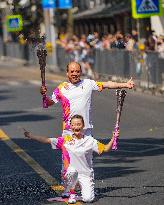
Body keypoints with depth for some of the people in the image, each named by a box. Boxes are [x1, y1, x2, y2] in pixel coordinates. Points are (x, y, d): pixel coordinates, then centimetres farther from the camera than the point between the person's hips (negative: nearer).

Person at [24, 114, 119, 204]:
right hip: (70, 173, 0)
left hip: (86, 174, 0)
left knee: (88, 199, -17)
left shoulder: (90, 140, -1)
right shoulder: (65, 140, 0)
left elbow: (105, 149, -1)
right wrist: (31, 136, -9)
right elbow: (47, 140, -2)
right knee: (72, 171, -37)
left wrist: (113, 139, -16)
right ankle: (72, 194, -8)